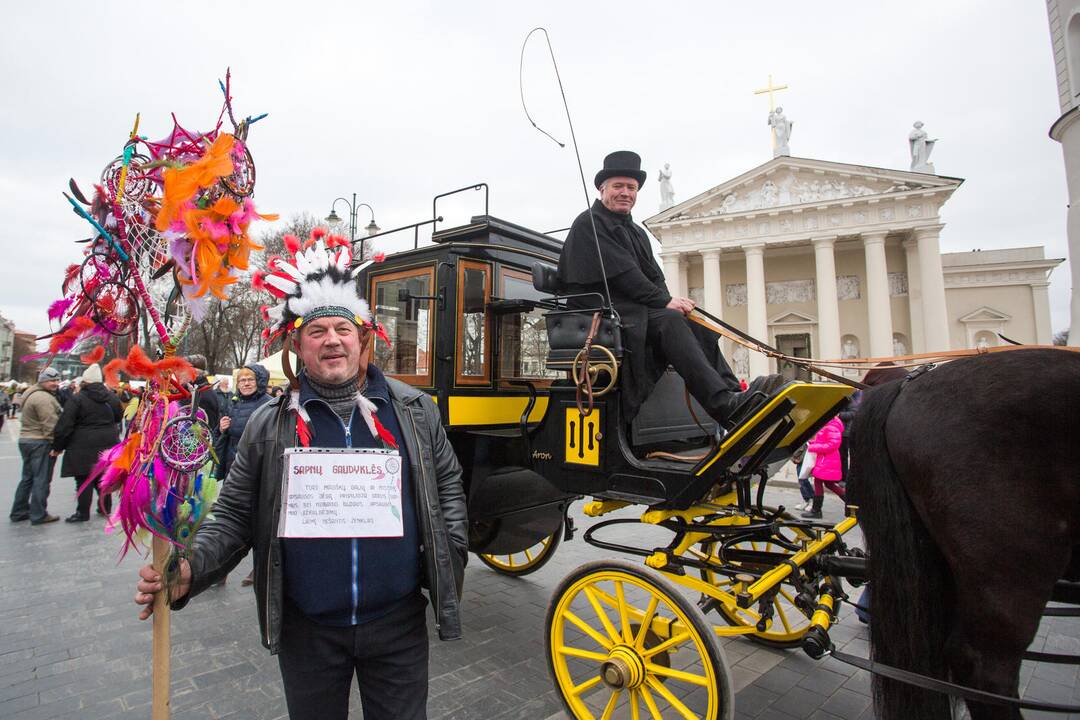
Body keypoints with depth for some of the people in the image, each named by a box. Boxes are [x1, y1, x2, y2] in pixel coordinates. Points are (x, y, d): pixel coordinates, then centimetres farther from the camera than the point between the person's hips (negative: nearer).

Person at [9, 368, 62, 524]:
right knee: (42, 479, -4)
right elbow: (51, 424, -22)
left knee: (28, 478, 18)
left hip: (25, 440, 10)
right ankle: (38, 515, 0)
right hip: (41, 443, -10)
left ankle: (19, 512, 24)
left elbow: (33, 420, 18)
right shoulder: (44, 398, -18)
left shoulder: (31, 393, 16)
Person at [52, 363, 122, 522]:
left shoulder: (77, 399, -10)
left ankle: (83, 512, 6)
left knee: (84, 479, 1)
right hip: (107, 443, 5)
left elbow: (64, 426, -9)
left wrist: (58, 446, -2)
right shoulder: (112, 397, 6)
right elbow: (119, 417, 18)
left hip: (84, 445, -5)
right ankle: (105, 507, 21)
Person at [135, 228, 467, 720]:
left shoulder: (414, 411, -3)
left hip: (398, 623, 0)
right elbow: (235, 516, 1)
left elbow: (447, 487, 4)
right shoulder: (268, 425, -4)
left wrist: (448, 560, -3)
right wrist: (190, 571, -14)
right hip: (307, 629, 1)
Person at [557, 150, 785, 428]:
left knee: (696, 324, -12)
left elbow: (654, 277, 16)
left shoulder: (637, 232, 25)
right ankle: (725, 406, -40)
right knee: (670, 321, -30)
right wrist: (664, 301, -16)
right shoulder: (589, 223, -2)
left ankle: (733, 394, -22)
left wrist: (671, 301, -6)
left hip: (637, 309, 8)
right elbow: (620, 273, -13)